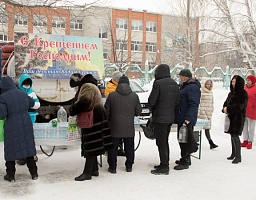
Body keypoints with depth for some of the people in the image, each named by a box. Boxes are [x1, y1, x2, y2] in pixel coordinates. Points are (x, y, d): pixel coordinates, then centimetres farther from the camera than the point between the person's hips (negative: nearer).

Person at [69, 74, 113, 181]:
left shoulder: (87, 87, -13)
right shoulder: (93, 87, 20)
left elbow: (84, 102, -26)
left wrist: (72, 109, -13)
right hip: (95, 119, 10)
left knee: (90, 147, -7)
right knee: (92, 147, 15)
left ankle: (87, 173, -2)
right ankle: (94, 170, 22)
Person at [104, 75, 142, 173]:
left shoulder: (112, 95, -8)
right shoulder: (134, 96, -3)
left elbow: (106, 111, -2)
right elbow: (138, 111, 3)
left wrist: (108, 121, 16)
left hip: (115, 127, -2)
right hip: (129, 128, 2)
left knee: (113, 148, 10)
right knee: (129, 148, 15)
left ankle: (112, 167, 15)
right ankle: (129, 166, 23)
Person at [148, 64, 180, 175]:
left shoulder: (158, 83, -16)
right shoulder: (174, 84, 8)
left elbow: (152, 100, -13)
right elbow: (177, 101, 11)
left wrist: (151, 109, 6)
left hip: (160, 117, -8)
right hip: (170, 117, 8)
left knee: (161, 142, -1)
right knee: (165, 141, 18)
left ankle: (164, 167, 3)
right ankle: (165, 164, 26)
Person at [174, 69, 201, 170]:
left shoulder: (192, 88, -16)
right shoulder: (184, 86, 17)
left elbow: (194, 104, -23)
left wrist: (188, 118, -27)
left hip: (187, 120, -11)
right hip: (181, 119, 11)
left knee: (185, 140, -4)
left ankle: (185, 162, 4)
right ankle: (185, 159, 29)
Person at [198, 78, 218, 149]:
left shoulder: (210, 92, 14)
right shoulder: (201, 92, -8)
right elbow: (198, 102, -10)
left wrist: (211, 110, 17)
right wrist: (199, 111, -12)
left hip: (209, 112, 8)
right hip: (202, 112, -7)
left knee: (208, 126, 6)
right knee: (206, 127, -10)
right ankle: (211, 143, -10)